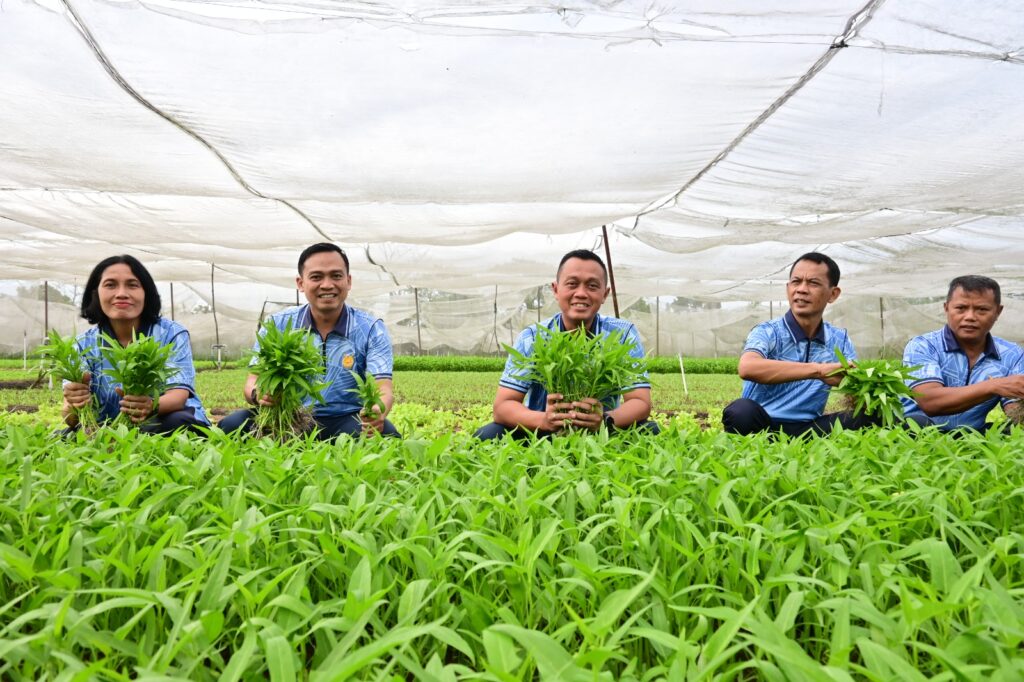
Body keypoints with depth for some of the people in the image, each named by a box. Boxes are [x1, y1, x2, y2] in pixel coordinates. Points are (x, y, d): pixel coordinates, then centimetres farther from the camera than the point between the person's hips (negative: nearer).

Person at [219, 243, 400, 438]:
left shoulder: (371, 329, -4)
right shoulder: (277, 325, 2)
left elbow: (383, 388, -14)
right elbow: (254, 380, 0)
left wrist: (378, 411, -41)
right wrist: (258, 394, -28)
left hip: (345, 421, -1)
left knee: (386, 433, -34)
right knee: (230, 426, -25)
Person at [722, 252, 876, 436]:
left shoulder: (840, 340, 8)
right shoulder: (767, 332, -7)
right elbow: (747, 368, -30)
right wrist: (818, 370, -35)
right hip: (760, 426, -4)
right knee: (742, 410, -36)